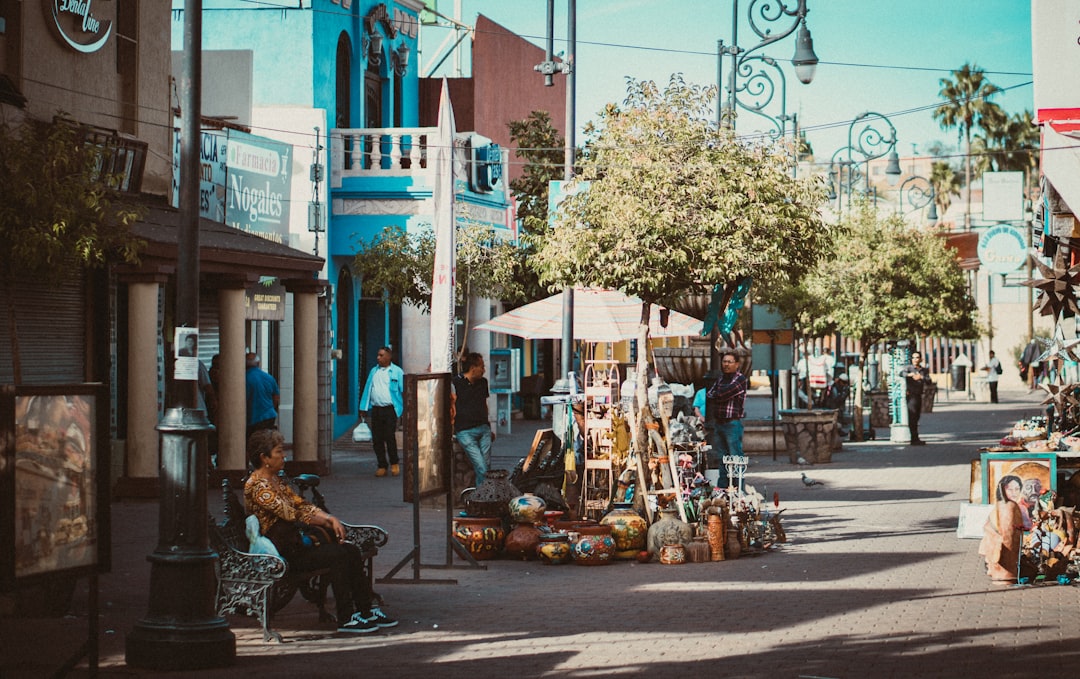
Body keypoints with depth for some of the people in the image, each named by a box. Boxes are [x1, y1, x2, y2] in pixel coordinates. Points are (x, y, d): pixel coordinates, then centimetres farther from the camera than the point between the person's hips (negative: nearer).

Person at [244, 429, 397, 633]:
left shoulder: (276, 480, 16)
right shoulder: (257, 486, -15)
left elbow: (301, 504, 14)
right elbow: (290, 514, -20)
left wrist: (330, 518, -3)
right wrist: (323, 522, -6)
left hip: (295, 544, 10)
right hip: (283, 553, -10)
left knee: (352, 551, -4)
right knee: (338, 554, -23)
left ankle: (366, 610, 0)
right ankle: (345, 619, -18)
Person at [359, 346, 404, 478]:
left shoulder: (397, 372, 1)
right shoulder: (374, 371, 15)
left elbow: (404, 390, -2)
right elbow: (367, 389, 15)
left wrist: (406, 409, -9)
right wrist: (363, 407, 9)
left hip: (390, 409, -5)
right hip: (376, 409, 5)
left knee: (390, 437, -7)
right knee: (377, 439, 3)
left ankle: (394, 463, 12)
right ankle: (382, 466, 11)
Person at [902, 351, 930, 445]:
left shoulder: (924, 370, 12)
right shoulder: (908, 367, -3)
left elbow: (929, 380, -4)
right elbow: (902, 373, -25)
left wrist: (921, 377, -24)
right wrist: (910, 374, -46)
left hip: (919, 395, 6)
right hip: (911, 394, -6)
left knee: (916, 417, 13)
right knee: (912, 417, -12)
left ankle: (915, 439, 21)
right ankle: (915, 439, -17)